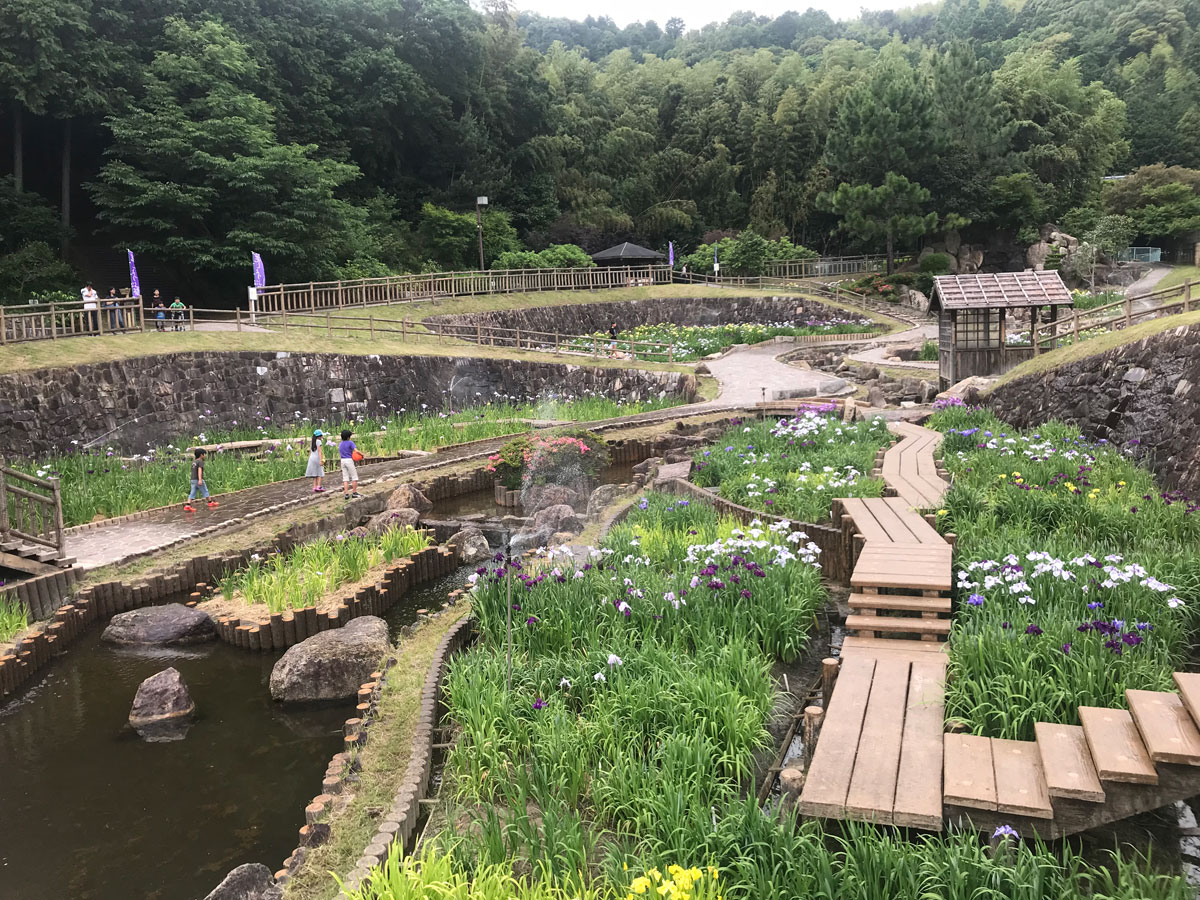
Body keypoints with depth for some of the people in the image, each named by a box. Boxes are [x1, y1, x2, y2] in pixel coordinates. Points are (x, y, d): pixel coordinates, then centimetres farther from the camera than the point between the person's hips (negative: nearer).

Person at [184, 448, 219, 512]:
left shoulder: (194, 461, 15)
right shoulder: (200, 461, -11)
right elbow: (199, 470, -23)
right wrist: (200, 479, -31)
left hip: (193, 480, 7)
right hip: (198, 480, -7)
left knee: (192, 493, 4)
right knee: (205, 491, 8)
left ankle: (187, 506, -5)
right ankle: (210, 502, 21)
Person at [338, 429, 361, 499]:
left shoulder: (340, 444, 14)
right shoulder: (350, 443, -7)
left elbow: (339, 455, 20)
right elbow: (356, 450, -18)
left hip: (342, 461, 6)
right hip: (349, 460, -6)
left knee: (345, 478, 5)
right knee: (354, 477, 3)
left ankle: (346, 494, -2)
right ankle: (354, 493, 2)